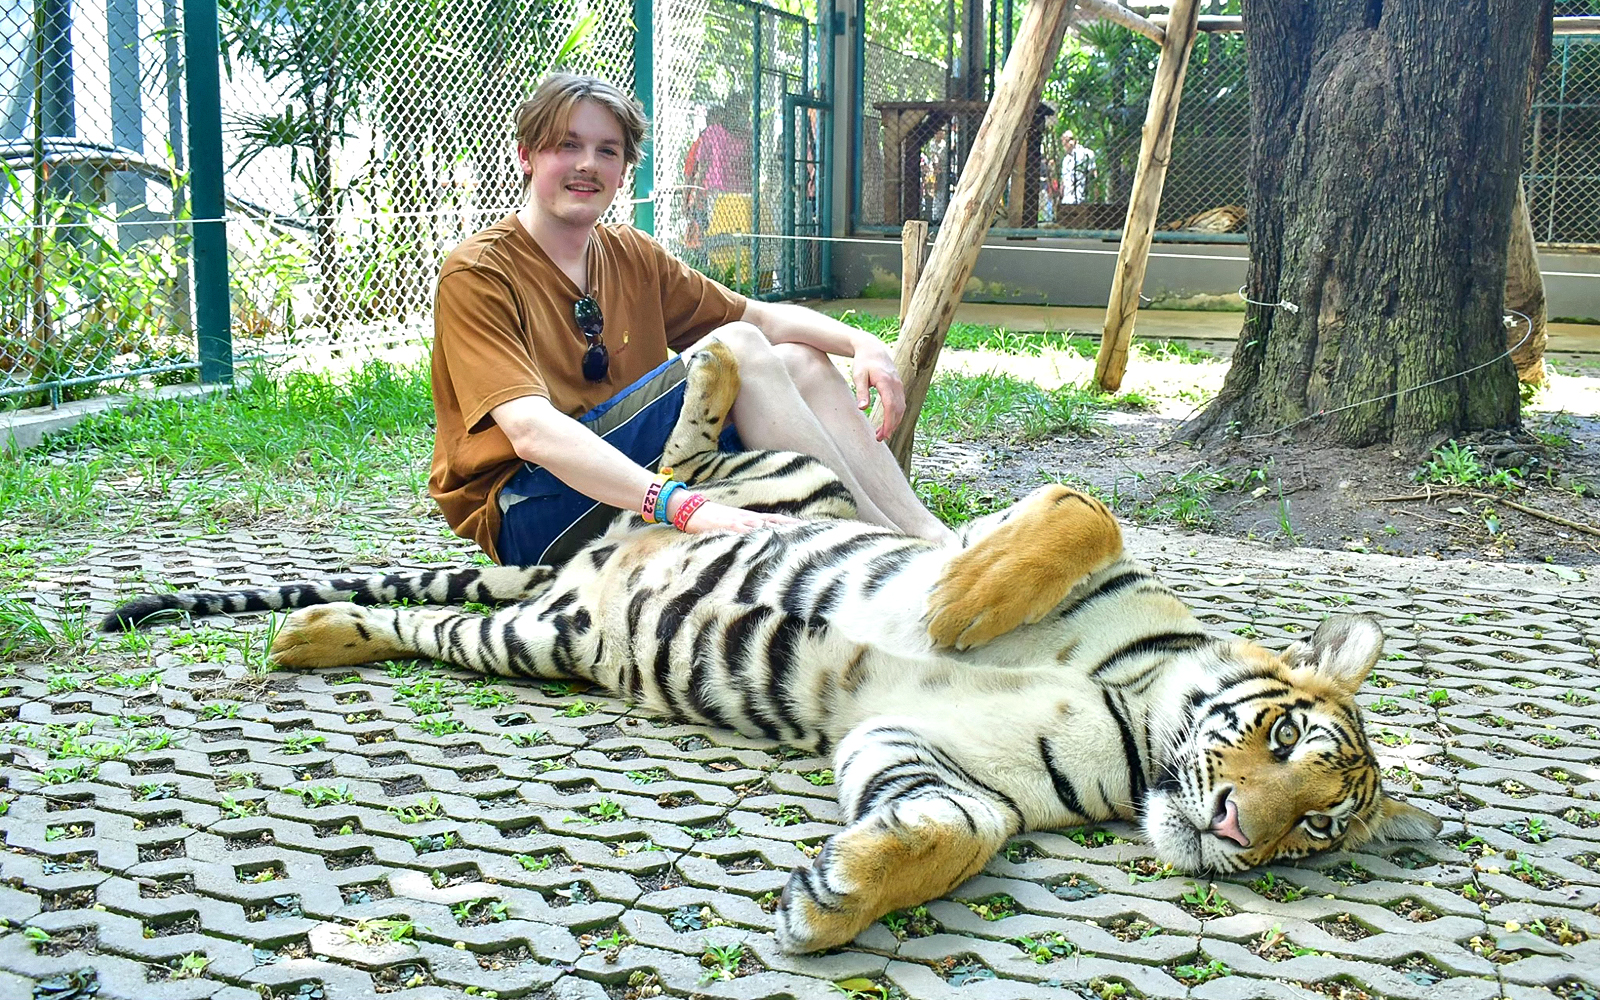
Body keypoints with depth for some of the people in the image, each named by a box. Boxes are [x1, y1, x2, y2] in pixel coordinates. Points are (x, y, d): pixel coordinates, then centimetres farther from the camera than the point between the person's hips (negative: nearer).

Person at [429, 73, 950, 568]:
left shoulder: (632, 256, 13)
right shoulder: (479, 273, -11)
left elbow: (765, 316, 12)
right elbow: (531, 430, -26)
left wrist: (862, 343, -10)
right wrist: (683, 507, -40)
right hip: (530, 518, -7)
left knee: (800, 361, -2)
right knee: (736, 347, -20)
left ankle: (926, 536, -11)